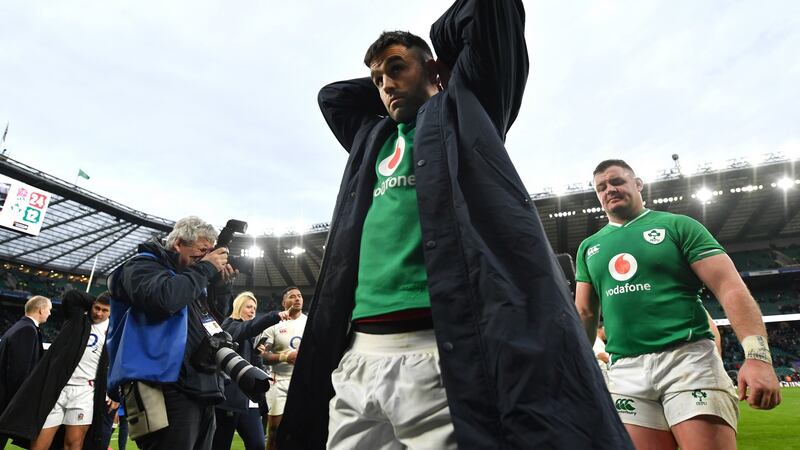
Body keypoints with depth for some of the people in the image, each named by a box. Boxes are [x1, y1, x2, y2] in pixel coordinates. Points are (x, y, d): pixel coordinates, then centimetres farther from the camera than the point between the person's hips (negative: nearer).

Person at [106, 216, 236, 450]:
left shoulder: (189, 276, 21)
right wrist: (205, 269, -11)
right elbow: (163, 298, -24)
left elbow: (216, 319, 26)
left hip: (203, 390, 9)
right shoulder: (144, 264, -1)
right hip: (168, 389, -8)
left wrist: (222, 283, 11)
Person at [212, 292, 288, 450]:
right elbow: (250, 327, -27)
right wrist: (275, 316, -42)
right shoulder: (230, 327, -4)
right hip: (230, 397, -7)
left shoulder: (249, 336, 20)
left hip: (248, 399, 7)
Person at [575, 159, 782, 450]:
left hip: (688, 358, -3)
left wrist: (757, 354, -16)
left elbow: (730, 287, -3)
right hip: (624, 371, 3)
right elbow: (585, 312, 18)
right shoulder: (589, 247, 16)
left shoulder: (678, 226, 6)